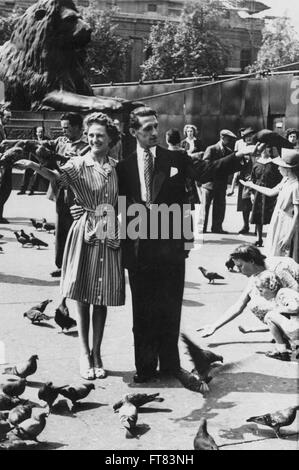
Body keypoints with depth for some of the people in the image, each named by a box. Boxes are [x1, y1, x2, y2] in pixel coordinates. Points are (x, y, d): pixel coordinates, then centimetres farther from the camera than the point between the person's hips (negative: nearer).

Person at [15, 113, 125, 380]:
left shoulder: (116, 167, 8)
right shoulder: (78, 165, -4)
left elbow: (121, 201, 12)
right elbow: (58, 177, -24)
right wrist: (36, 167, -42)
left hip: (109, 237, 3)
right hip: (85, 235, -3)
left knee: (102, 300, 8)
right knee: (82, 297, 2)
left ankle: (97, 353, 19)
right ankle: (85, 353, 14)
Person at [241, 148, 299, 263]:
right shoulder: (285, 180, 2)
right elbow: (271, 192, 19)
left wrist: (289, 236, -22)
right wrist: (252, 185, 23)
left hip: (288, 226, -9)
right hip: (278, 222, 9)